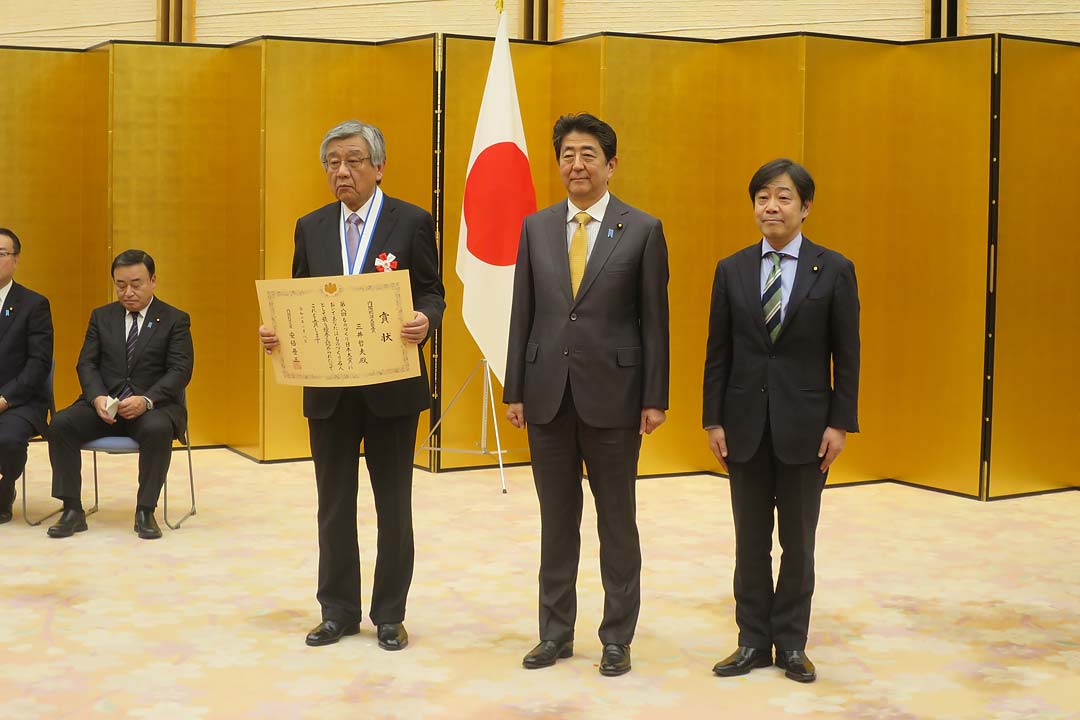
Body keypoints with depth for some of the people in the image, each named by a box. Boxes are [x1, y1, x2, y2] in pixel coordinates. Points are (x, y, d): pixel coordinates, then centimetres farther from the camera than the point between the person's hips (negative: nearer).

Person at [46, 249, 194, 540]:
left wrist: (146, 400, -24)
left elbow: (180, 371, -6)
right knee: (61, 424, -24)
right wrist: (98, 397, -15)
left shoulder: (175, 320, 3)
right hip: (105, 404, 3)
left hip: (153, 406, -3)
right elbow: (86, 363, 7)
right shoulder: (101, 317, 15)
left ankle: (145, 512, -25)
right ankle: (72, 510, -17)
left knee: (157, 429, -37)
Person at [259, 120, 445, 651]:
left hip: (392, 386, -3)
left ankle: (390, 616, 19)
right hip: (328, 388, 3)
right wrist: (276, 330, -10)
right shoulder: (311, 227, 8)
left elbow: (432, 294, -3)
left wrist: (425, 321, -25)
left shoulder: (412, 222, -3)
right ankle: (338, 612, 23)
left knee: (393, 506, 7)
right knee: (334, 504, 11)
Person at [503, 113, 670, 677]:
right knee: (557, 519, 12)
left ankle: (617, 637, 19)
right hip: (547, 393, 3)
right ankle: (556, 632, 23)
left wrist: (655, 399, -6)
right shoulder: (536, 227, 6)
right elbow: (523, 313, 7)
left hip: (612, 394, -3)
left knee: (616, 520, 7)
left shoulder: (643, 230, -3)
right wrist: (514, 390, 4)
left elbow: (654, 320, -3)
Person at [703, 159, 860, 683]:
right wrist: (713, 420, 0)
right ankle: (754, 641, 20)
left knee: (799, 542, 8)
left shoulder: (834, 270, -2)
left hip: (805, 425, -2)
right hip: (745, 425, 2)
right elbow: (718, 351, 4)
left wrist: (840, 423, -7)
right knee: (750, 542, 9)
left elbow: (846, 354, -2)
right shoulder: (731, 270, 3)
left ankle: (791, 644, 20)